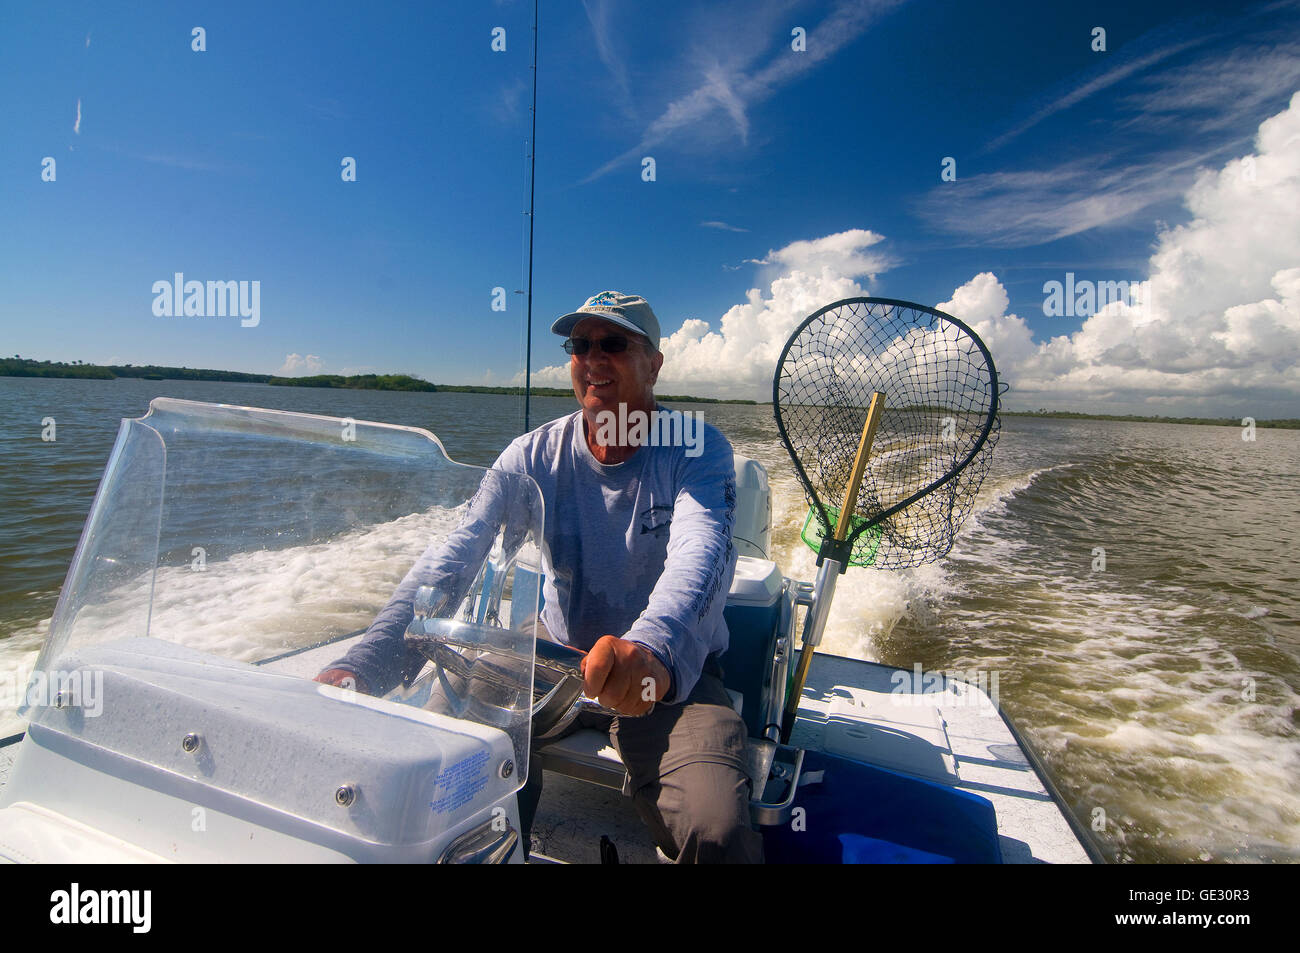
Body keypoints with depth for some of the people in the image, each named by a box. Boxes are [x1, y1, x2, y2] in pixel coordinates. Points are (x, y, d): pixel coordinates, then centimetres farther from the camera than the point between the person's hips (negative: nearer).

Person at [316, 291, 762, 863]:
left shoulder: (698, 451, -11)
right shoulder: (535, 457, -3)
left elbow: (700, 555, -31)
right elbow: (452, 562, -14)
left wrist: (653, 649, -54)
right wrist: (363, 666, -30)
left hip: (676, 673, -3)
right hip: (555, 660, 3)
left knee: (717, 832, -28)